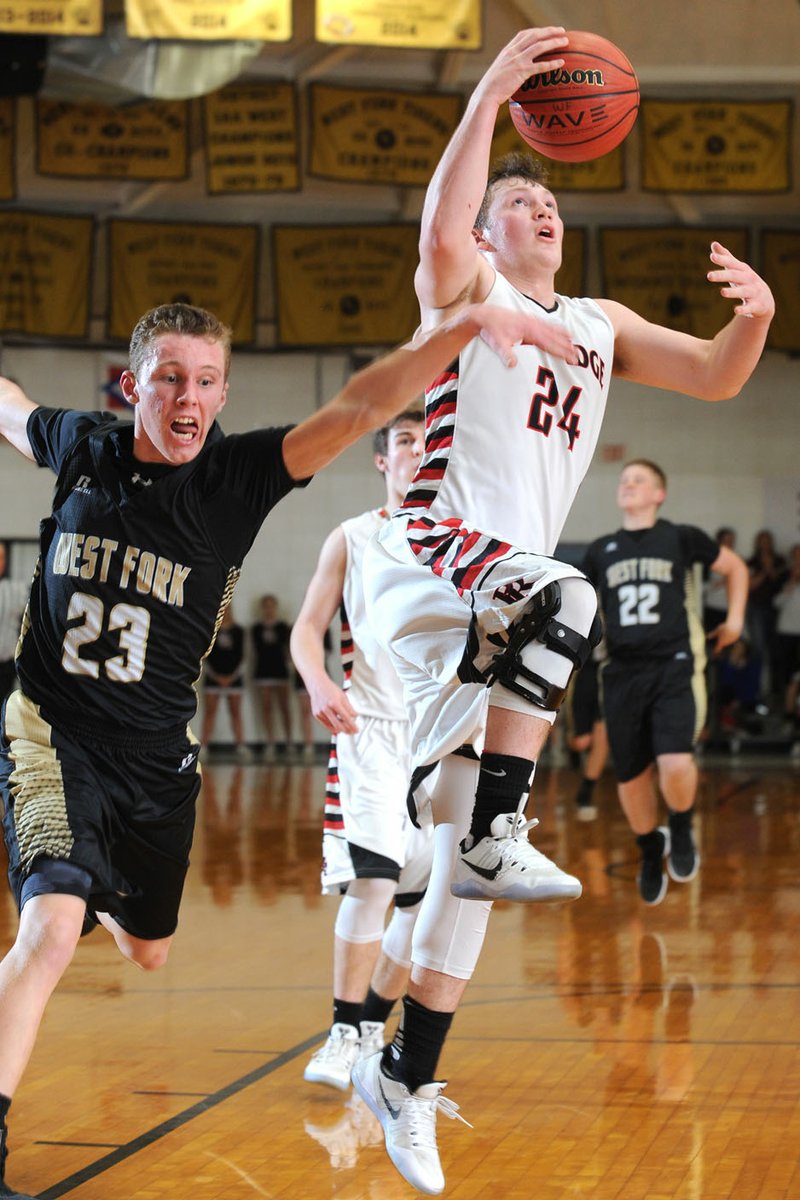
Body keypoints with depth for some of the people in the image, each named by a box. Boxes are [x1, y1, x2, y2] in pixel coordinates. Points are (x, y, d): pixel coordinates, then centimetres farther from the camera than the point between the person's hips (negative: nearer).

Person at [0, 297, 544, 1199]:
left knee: (145, 951, 22)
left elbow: (356, 409, -25)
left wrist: (461, 329, -37)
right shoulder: (80, 450, -7)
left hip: (159, 755, 3)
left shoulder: (237, 475, -11)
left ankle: (98, 886, 59)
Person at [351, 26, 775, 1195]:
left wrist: (753, 321, -6)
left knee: (461, 854, 4)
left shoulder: (601, 324, 24)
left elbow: (711, 377, 15)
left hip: (504, 595, 6)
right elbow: (439, 235, -18)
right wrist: (490, 97, -21)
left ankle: (405, 1075, 11)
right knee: (561, 600, -39)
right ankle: (499, 834, -36)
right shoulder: (467, 288, 6)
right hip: (435, 552, -6)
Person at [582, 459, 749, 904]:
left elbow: (735, 566, 17)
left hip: (674, 668, -3)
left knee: (675, 764, -23)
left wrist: (734, 620, 12)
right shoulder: (602, 550, 11)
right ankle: (651, 850, 34)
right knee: (631, 778, 7)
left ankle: (682, 830, 8)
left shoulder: (682, 538, 3)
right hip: (623, 672, 4)